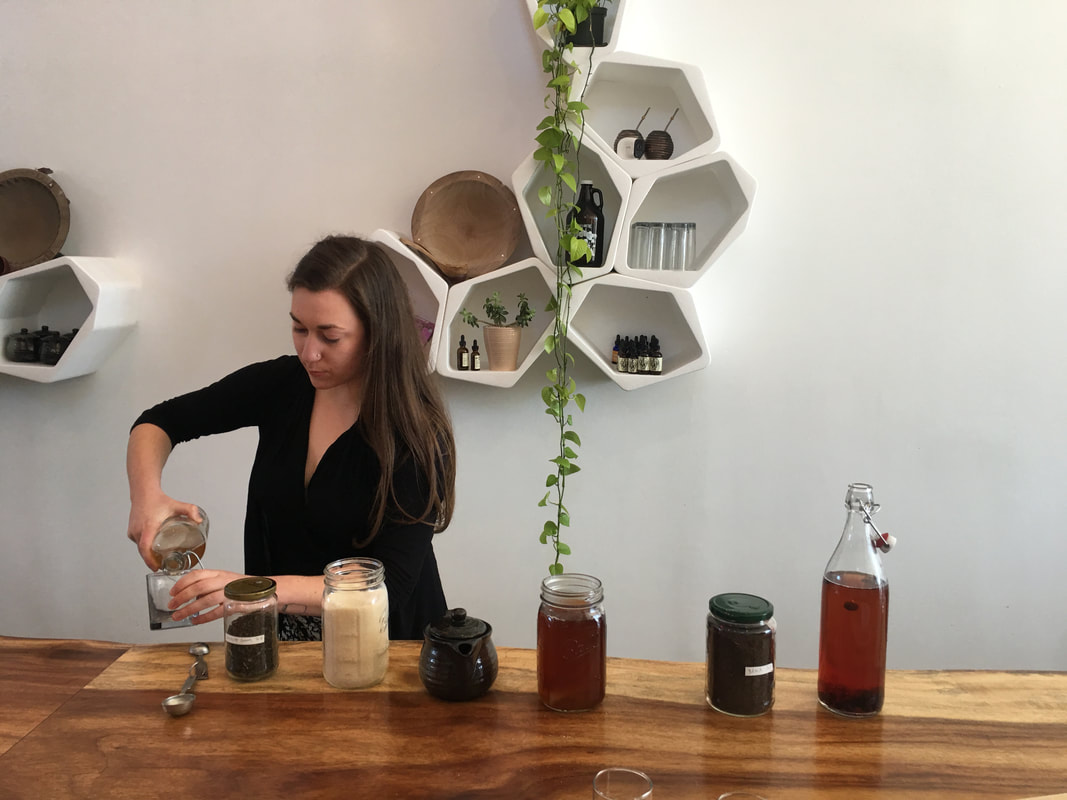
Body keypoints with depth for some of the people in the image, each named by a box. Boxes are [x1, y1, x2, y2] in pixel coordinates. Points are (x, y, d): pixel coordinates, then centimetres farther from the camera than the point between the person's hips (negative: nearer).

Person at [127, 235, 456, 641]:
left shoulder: (418, 435, -18)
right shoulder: (282, 384, -5)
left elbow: (389, 587, -22)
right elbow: (160, 422, 6)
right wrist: (147, 494, -15)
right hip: (282, 636, 3)